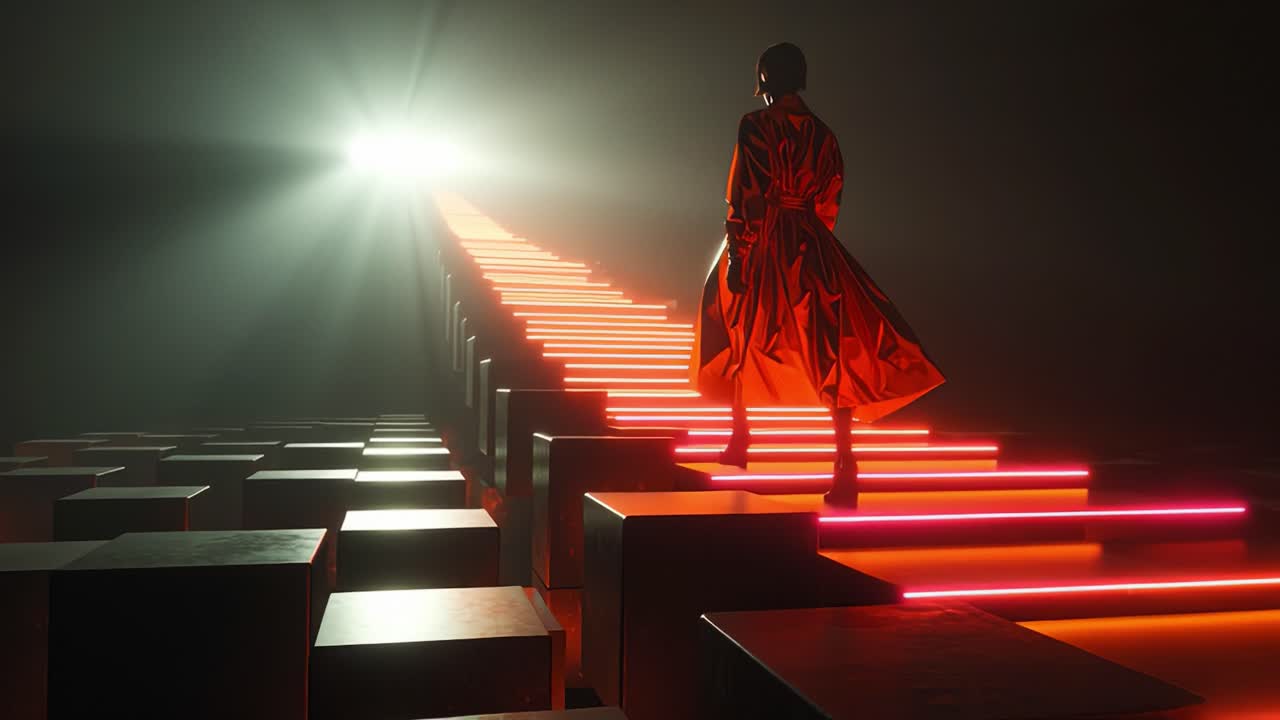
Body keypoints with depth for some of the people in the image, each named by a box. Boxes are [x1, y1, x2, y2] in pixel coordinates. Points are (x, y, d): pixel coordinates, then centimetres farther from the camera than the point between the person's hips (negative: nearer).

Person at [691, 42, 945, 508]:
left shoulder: (755, 126, -7)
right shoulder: (823, 134, 9)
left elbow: (745, 197, -14)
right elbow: (829, 203, 12)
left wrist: (736, 256, -13)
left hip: (760, 244, -3)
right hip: (812, 247, 4)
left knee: (741, 339, 17)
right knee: (832, 350, -1)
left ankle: (740, 438, 27)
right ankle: (845, 457, -12)